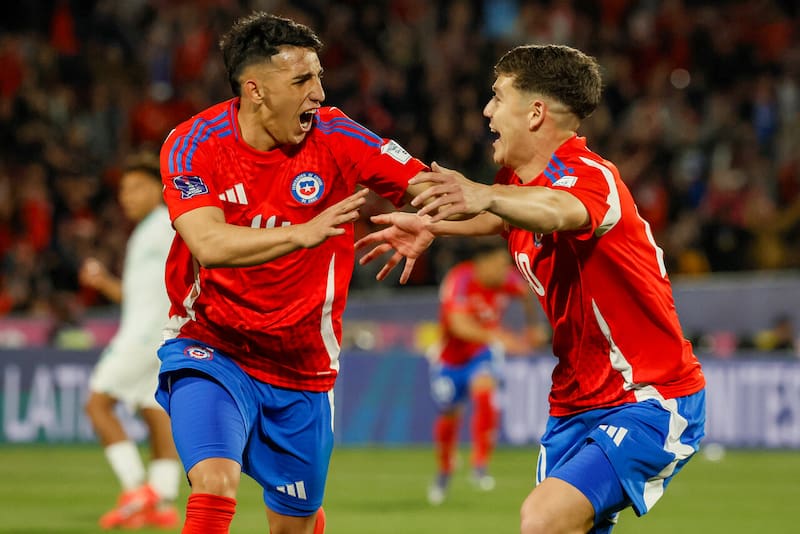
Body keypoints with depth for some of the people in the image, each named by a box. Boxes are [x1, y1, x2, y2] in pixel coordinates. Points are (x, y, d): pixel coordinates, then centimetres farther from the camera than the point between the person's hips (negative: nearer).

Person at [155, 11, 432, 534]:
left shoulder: (332, 135, -10)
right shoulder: (192, 146, -14)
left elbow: (424, 186, -10)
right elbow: (209, 244, -29)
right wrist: (302, 234, -44)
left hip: (302, 369, 3)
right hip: (212, 351, -3)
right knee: (215, 486, -27)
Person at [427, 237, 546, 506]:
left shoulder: (507, 280, -17)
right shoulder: (459, 281, -31)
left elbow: (526, 294, 10)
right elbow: (459, 326, -45)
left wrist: (532, 327, 19)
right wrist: (497, 336, -57)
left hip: (484, 353, 2)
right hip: (451, 357, -2)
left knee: (484, 392, -28)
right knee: (449, 416, 8)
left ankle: (480, 465, -19)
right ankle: (443, 471, 37)